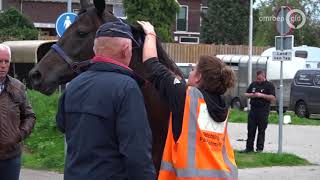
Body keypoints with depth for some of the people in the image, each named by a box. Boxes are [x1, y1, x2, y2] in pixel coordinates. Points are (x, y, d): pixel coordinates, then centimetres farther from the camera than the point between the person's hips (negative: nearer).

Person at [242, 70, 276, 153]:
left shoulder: (269, 85, -2)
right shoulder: (253, 84, 15)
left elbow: (273, 98, -11)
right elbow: (246, 94, 20)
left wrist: (262, 95, -18)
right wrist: (251, 95, -3)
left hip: (263, 111, -5)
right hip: (253, 110, 5)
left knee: (261, 130, 1)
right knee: (251, 130, 6)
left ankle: (260, 148, 7)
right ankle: (249, 147, 12)